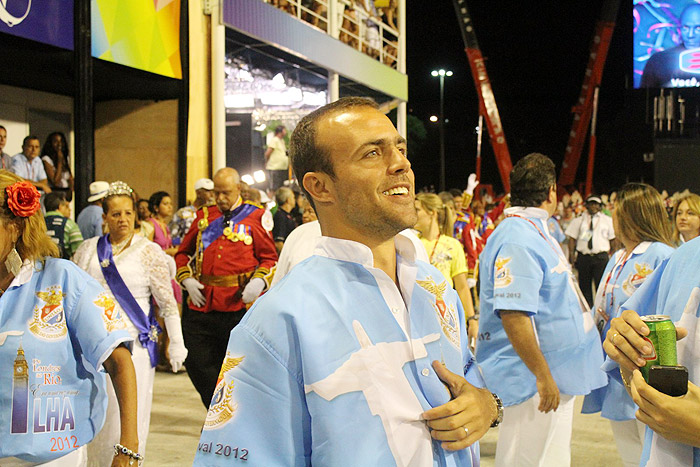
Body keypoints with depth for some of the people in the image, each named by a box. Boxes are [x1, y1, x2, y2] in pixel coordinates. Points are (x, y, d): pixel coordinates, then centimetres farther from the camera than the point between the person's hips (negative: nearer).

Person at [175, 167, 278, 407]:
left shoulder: (256, 217, 3)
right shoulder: (203, 216, 13)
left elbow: (270, 257, 4)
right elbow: (183, 252, 19)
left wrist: (259, 280, -13)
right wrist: (187, 280, 3)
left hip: (239, 304, -4)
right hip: (201, 304, 4)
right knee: (196, 363, 4)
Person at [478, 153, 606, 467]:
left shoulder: (535, 232, 13)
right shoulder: (517, 239, -21)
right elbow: (513, 314, -28)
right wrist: (542, 376, -25)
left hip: (556, 376, 11)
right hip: (534, 381, -11)